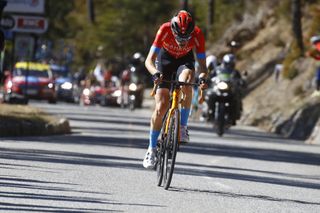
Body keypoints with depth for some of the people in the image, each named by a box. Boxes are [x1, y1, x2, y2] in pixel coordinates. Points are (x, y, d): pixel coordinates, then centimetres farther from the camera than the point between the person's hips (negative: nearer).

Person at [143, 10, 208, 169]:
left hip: (185, 60, 1)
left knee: (185, 83, -36)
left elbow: (202, 65, -27)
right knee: (161, 108, -10)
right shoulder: (165, 30, -34)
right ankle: (152, 149, 4)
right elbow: (149, 60, -34)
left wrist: (202, 78, -48)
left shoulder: (197, 35, -31)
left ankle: (183, 126, -20)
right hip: (165, 58, -1)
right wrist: (155, 73, -54)